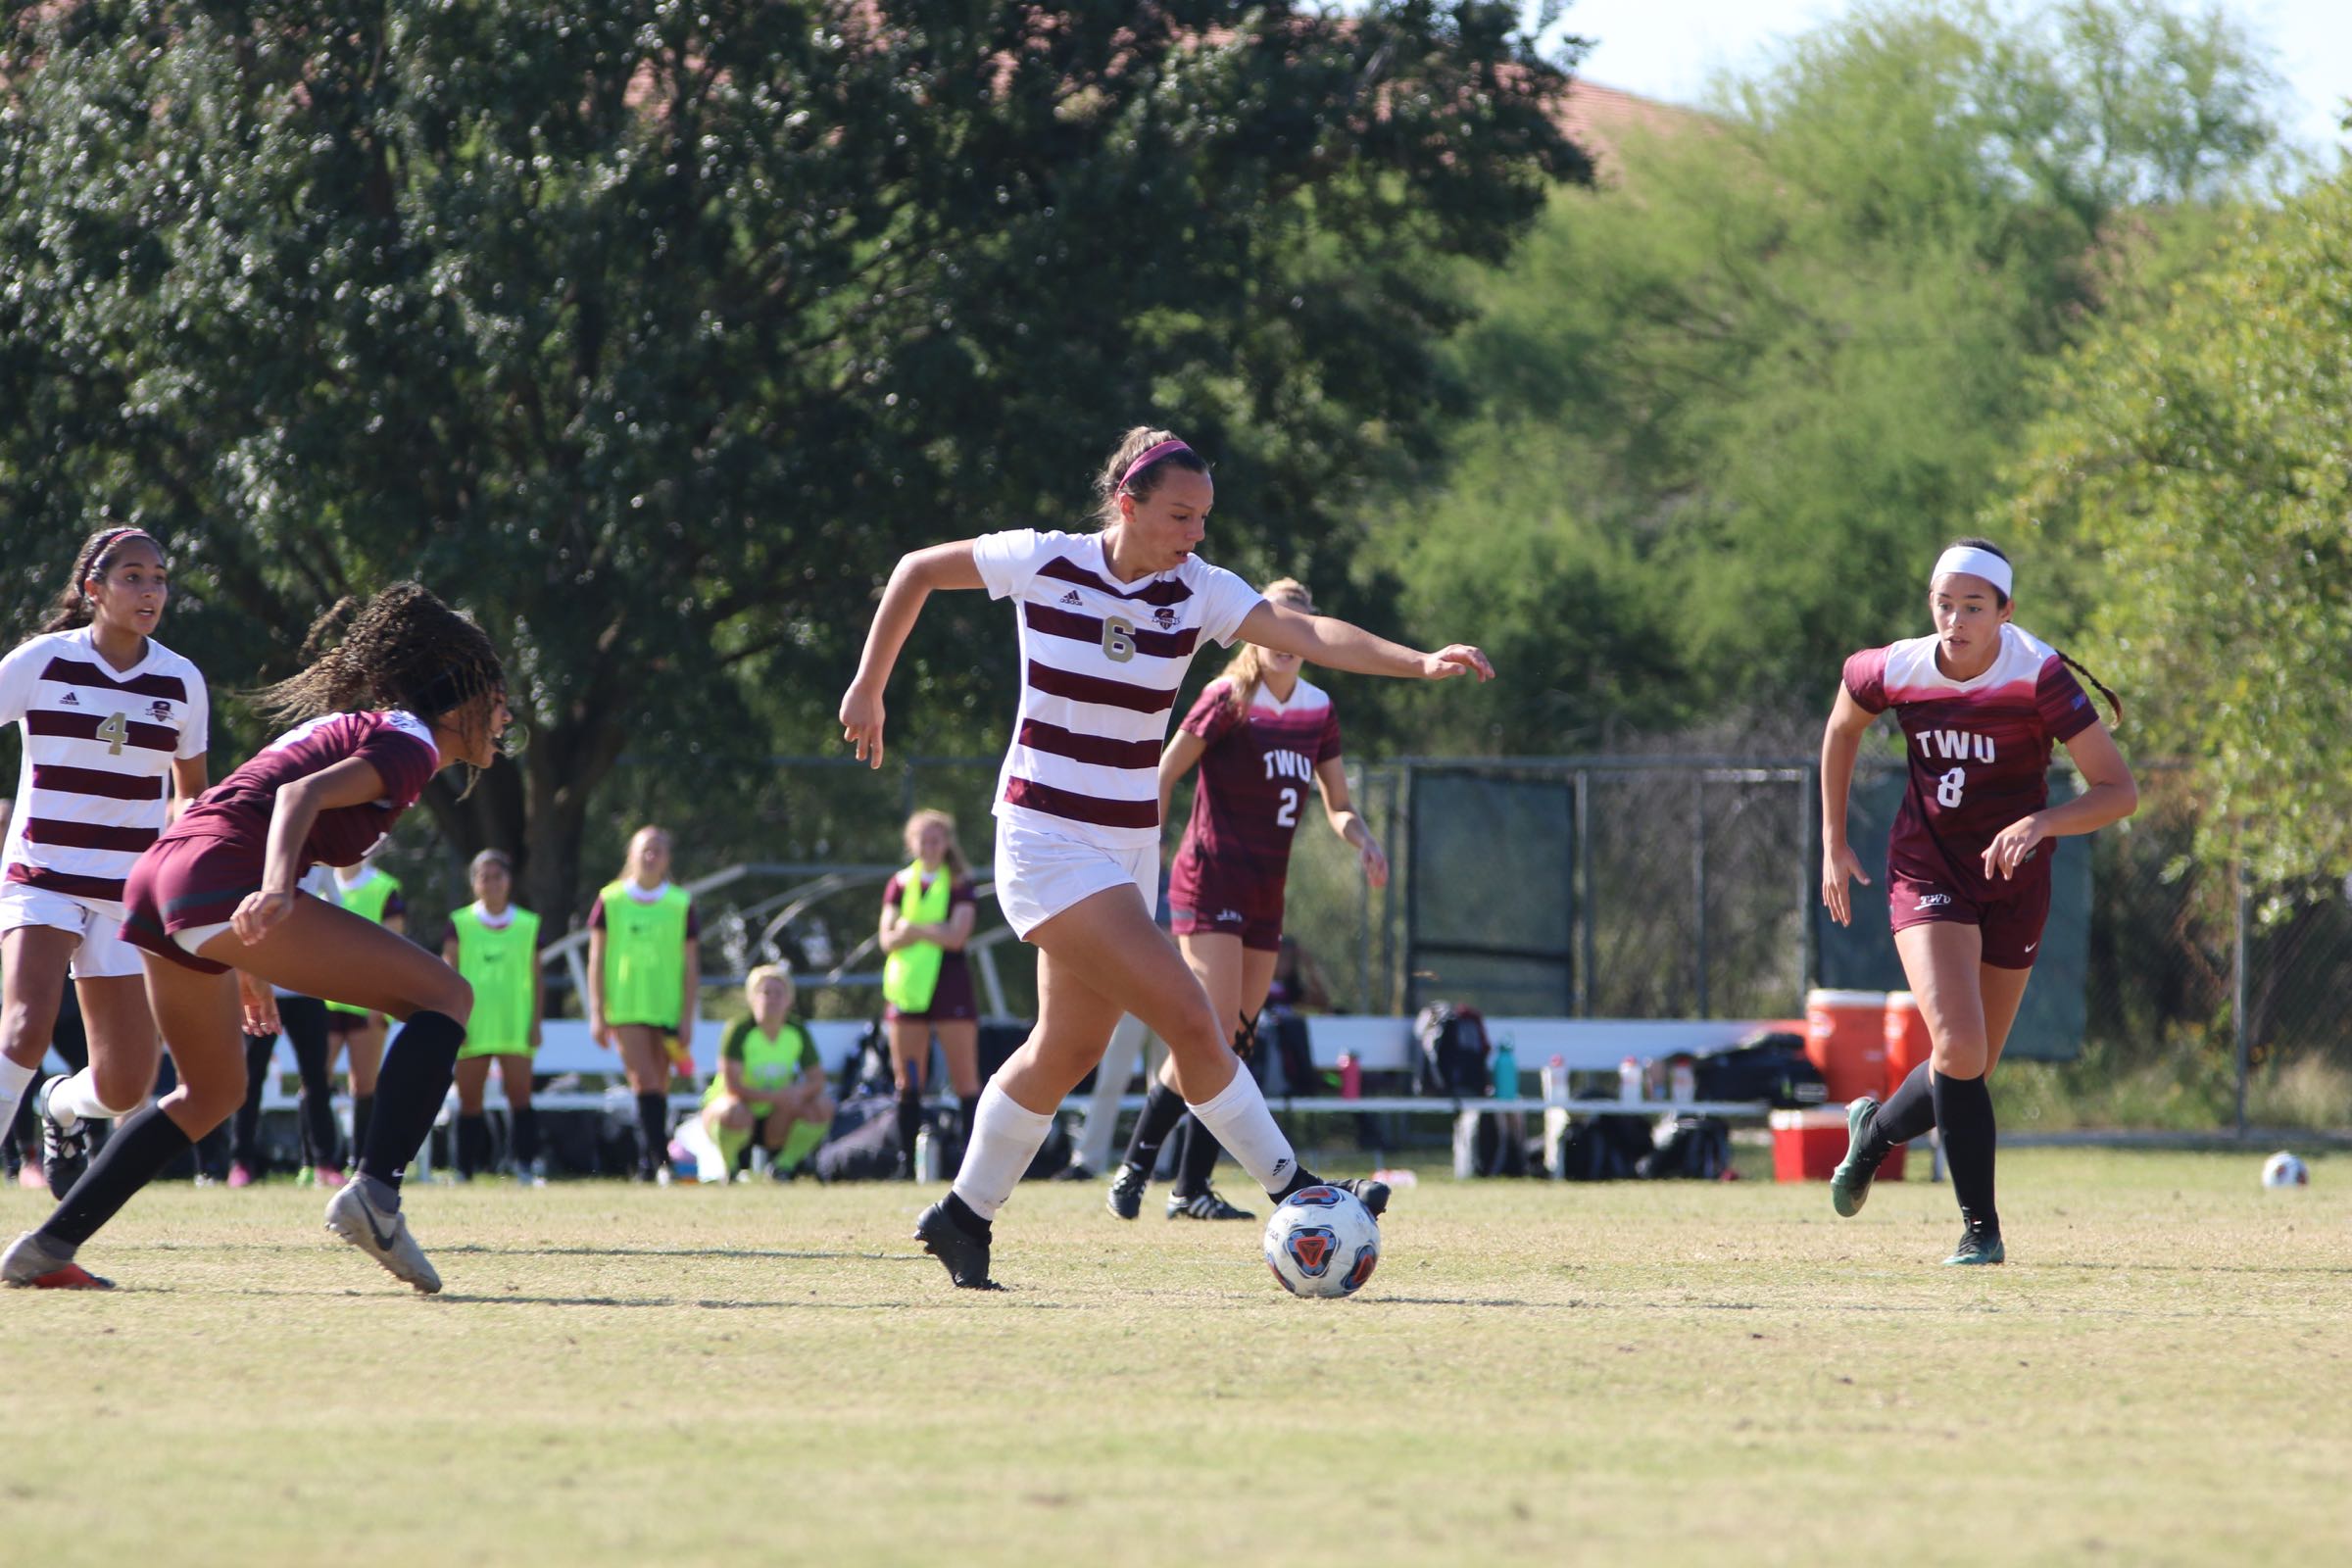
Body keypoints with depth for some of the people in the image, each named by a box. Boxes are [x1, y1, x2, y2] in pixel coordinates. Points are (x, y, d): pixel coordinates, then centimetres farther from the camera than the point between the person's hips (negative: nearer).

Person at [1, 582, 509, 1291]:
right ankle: (375, 1193, -21)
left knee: (212, 1092, 26)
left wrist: (246, 963, 39)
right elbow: (301, 795, -16)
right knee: (445, 996, -7)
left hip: (156, 880, 10)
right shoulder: (410, 745, 1)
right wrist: (275, 893, -32)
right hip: (220, 878, -10)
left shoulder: (350, 726, 29)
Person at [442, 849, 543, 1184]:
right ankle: (468, 1170, 7)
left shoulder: (528, 926, 9)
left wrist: (536, 1023, 4)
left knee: (520, 1094, -11)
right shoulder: (460, 924, 5)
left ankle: (526, 1166, -12)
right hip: (472, 1027, 0)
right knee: (469, 1099, 2)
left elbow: (536, 979, 11)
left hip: (515, 1027, 0)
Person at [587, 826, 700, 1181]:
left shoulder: (681, 905, 6)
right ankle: (659, 1157, -19)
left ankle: (648, 1162, 11)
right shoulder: (610, 900, 3)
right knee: (644, 1082, -14)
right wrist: (597, 1014, 0)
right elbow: (596, 960, 5)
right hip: (626, 1010, -2)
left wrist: (687, 1017, 0)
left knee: (658, 1087, 3)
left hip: (667, 1010, 2)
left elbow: (691, 966, 6)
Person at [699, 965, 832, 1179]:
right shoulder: (740, 1031, -18)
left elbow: (817, 1079, -5)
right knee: (735, 1112, -41)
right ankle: (731, 1168, -9)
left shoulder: (797, 1033, -4)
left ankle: (783, 1164, -1)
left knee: (823, 1105, -18)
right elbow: (732, 1086, -25)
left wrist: (799, 1093, -29)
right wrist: (774, 1096, -35)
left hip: (773, 1121, 4)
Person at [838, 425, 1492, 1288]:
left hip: (1128, 850, 6)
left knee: (1067, 1048, 13)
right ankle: (1292, 1193, -5)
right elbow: (917, 570, 4)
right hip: (1047, 846, -6)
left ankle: (964, 1216, 28)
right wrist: (868, 689, 8)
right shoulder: (1042, 562, -11)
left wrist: (1422, 662, -32)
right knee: (1190, 1018, -13)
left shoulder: (1198, 591, -3)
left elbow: (1308, 634, -18)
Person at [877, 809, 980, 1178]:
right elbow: (888, 939, 1)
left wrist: (912, 929, -11)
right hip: (906, 988, 3)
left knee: (965, 1079, -7)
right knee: (906, 1083, 2)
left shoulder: (959, 885, 2)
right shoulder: (899, 885, 11)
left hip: (950, 986, -3)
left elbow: (956, 936, -11)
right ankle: (906, 1162, 5)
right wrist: (932, 931, -15)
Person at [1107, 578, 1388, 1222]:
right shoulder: (1230, 698, -9)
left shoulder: (1318, 710, 9)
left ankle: (1191, 1188, 8)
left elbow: (1337, 805, 16)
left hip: (1267, 893, 7)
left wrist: (1362, 838, -5)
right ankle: (1135, 1166, -8)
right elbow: (1162, 775, -6)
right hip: (1210, 880, -7)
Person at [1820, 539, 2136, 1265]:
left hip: (2012, 882, 0)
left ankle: (1875, 1130, 43)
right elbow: (1843, 726, 13)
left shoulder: (2040, 678, -20)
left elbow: (2120, 790, -21)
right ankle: (1980, 1227, -7)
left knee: (1968, 1069, 10)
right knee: (1958, 1048, -20)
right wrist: (1833, 843, 12)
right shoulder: (1894, 672, -12)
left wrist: (2039, 823, -37)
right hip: (1927, 874, 0)